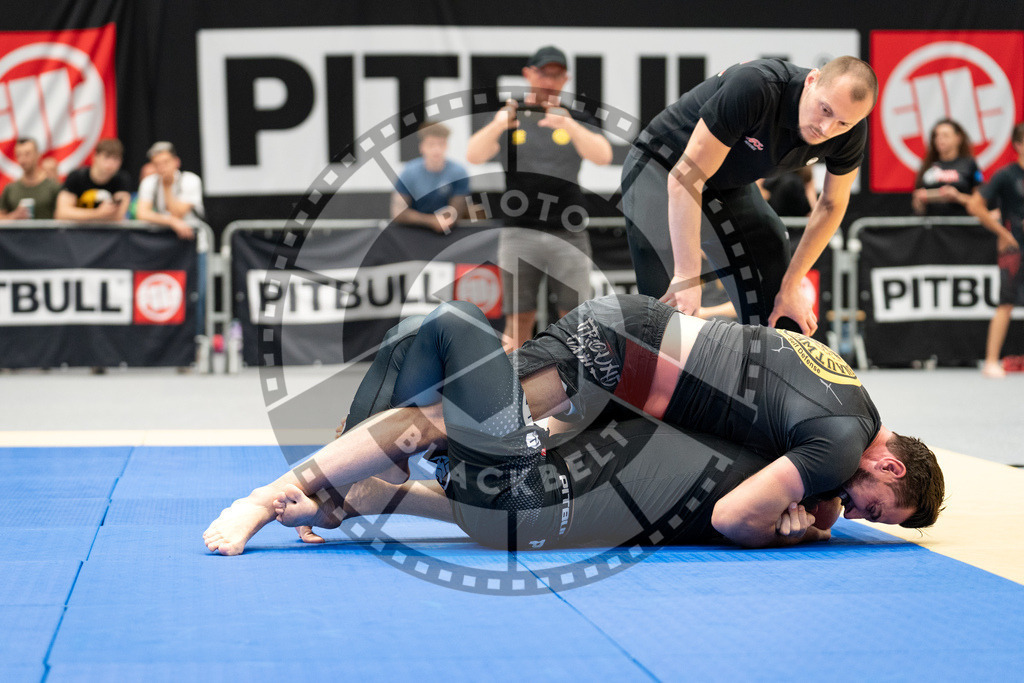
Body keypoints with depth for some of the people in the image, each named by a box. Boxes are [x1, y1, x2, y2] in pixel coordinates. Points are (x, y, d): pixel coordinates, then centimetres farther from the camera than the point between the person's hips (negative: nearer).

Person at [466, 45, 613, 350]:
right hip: (520, 233, -1)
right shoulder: (510, 117, 8)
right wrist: (497, 126, -30)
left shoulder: (578, 121, 10)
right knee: (519, 319, -1)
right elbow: (474, 155, -9)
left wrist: (567, 125, -28)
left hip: (569, 235, 1)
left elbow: (603, 156, -10)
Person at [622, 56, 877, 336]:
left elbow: (832, 204, 0)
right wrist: (688, 275, -38)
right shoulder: (754, 87, -38)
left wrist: (791, 286, -4)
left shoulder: (851, 134, -19)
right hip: (662, 172, -6)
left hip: (730, 185, 6)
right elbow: (685, 177, -35)